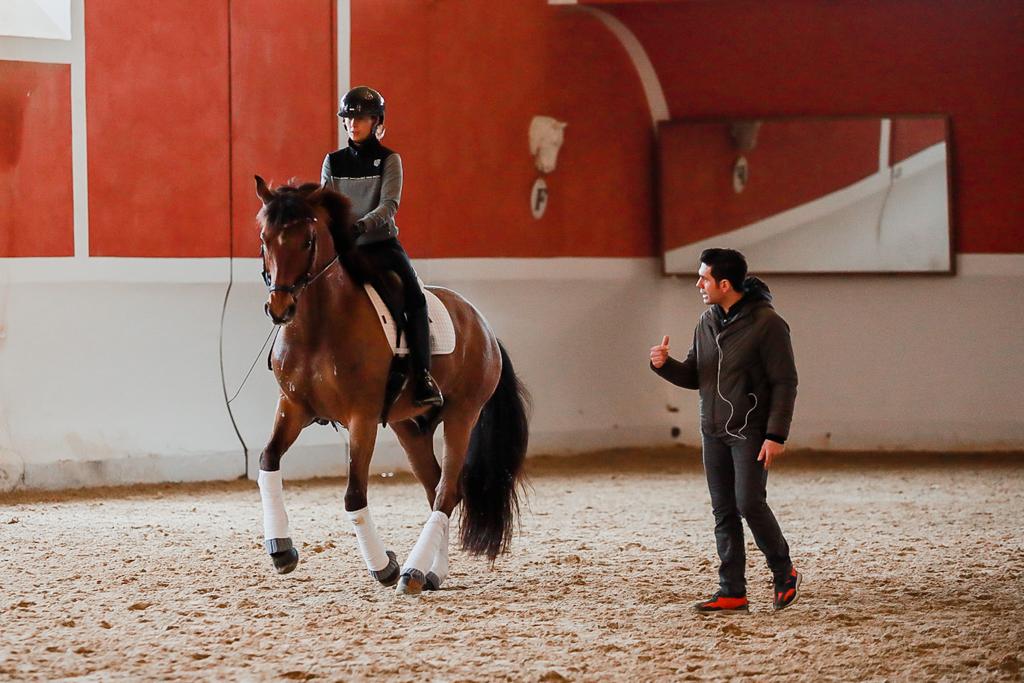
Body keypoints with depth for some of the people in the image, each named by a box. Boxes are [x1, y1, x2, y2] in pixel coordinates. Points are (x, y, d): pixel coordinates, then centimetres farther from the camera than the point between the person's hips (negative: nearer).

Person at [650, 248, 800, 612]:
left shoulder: (767, 323, -13)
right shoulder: (707, 322, 9)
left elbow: (785, 383, -13)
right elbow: (694, 377, 15)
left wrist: (776, 435, -18)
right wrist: (665, 365, -6)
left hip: (750, 432, -7)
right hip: (713, 432, 7)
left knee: (750, 504, -13)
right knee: (724, 512, 5)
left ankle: (784, 574, 9)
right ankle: (732, 593, 8)